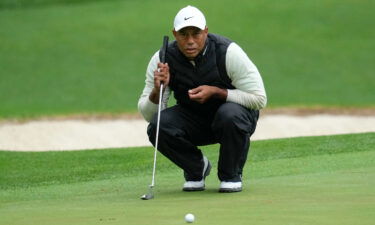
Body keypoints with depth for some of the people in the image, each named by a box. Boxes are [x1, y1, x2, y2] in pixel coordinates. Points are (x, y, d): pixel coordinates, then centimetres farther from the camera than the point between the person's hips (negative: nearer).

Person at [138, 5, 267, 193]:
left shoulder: (228, 52, -22)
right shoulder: (163, 59, -14)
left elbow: (259, 99, -20)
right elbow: (147, 114, -12)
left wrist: (216, 92, -29)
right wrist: (157, 90, -33)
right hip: (191, 119, 3)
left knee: (230, 114, -37)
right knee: (157, 126, -26)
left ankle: (231, 175, -9)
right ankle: (196, 168, 3)